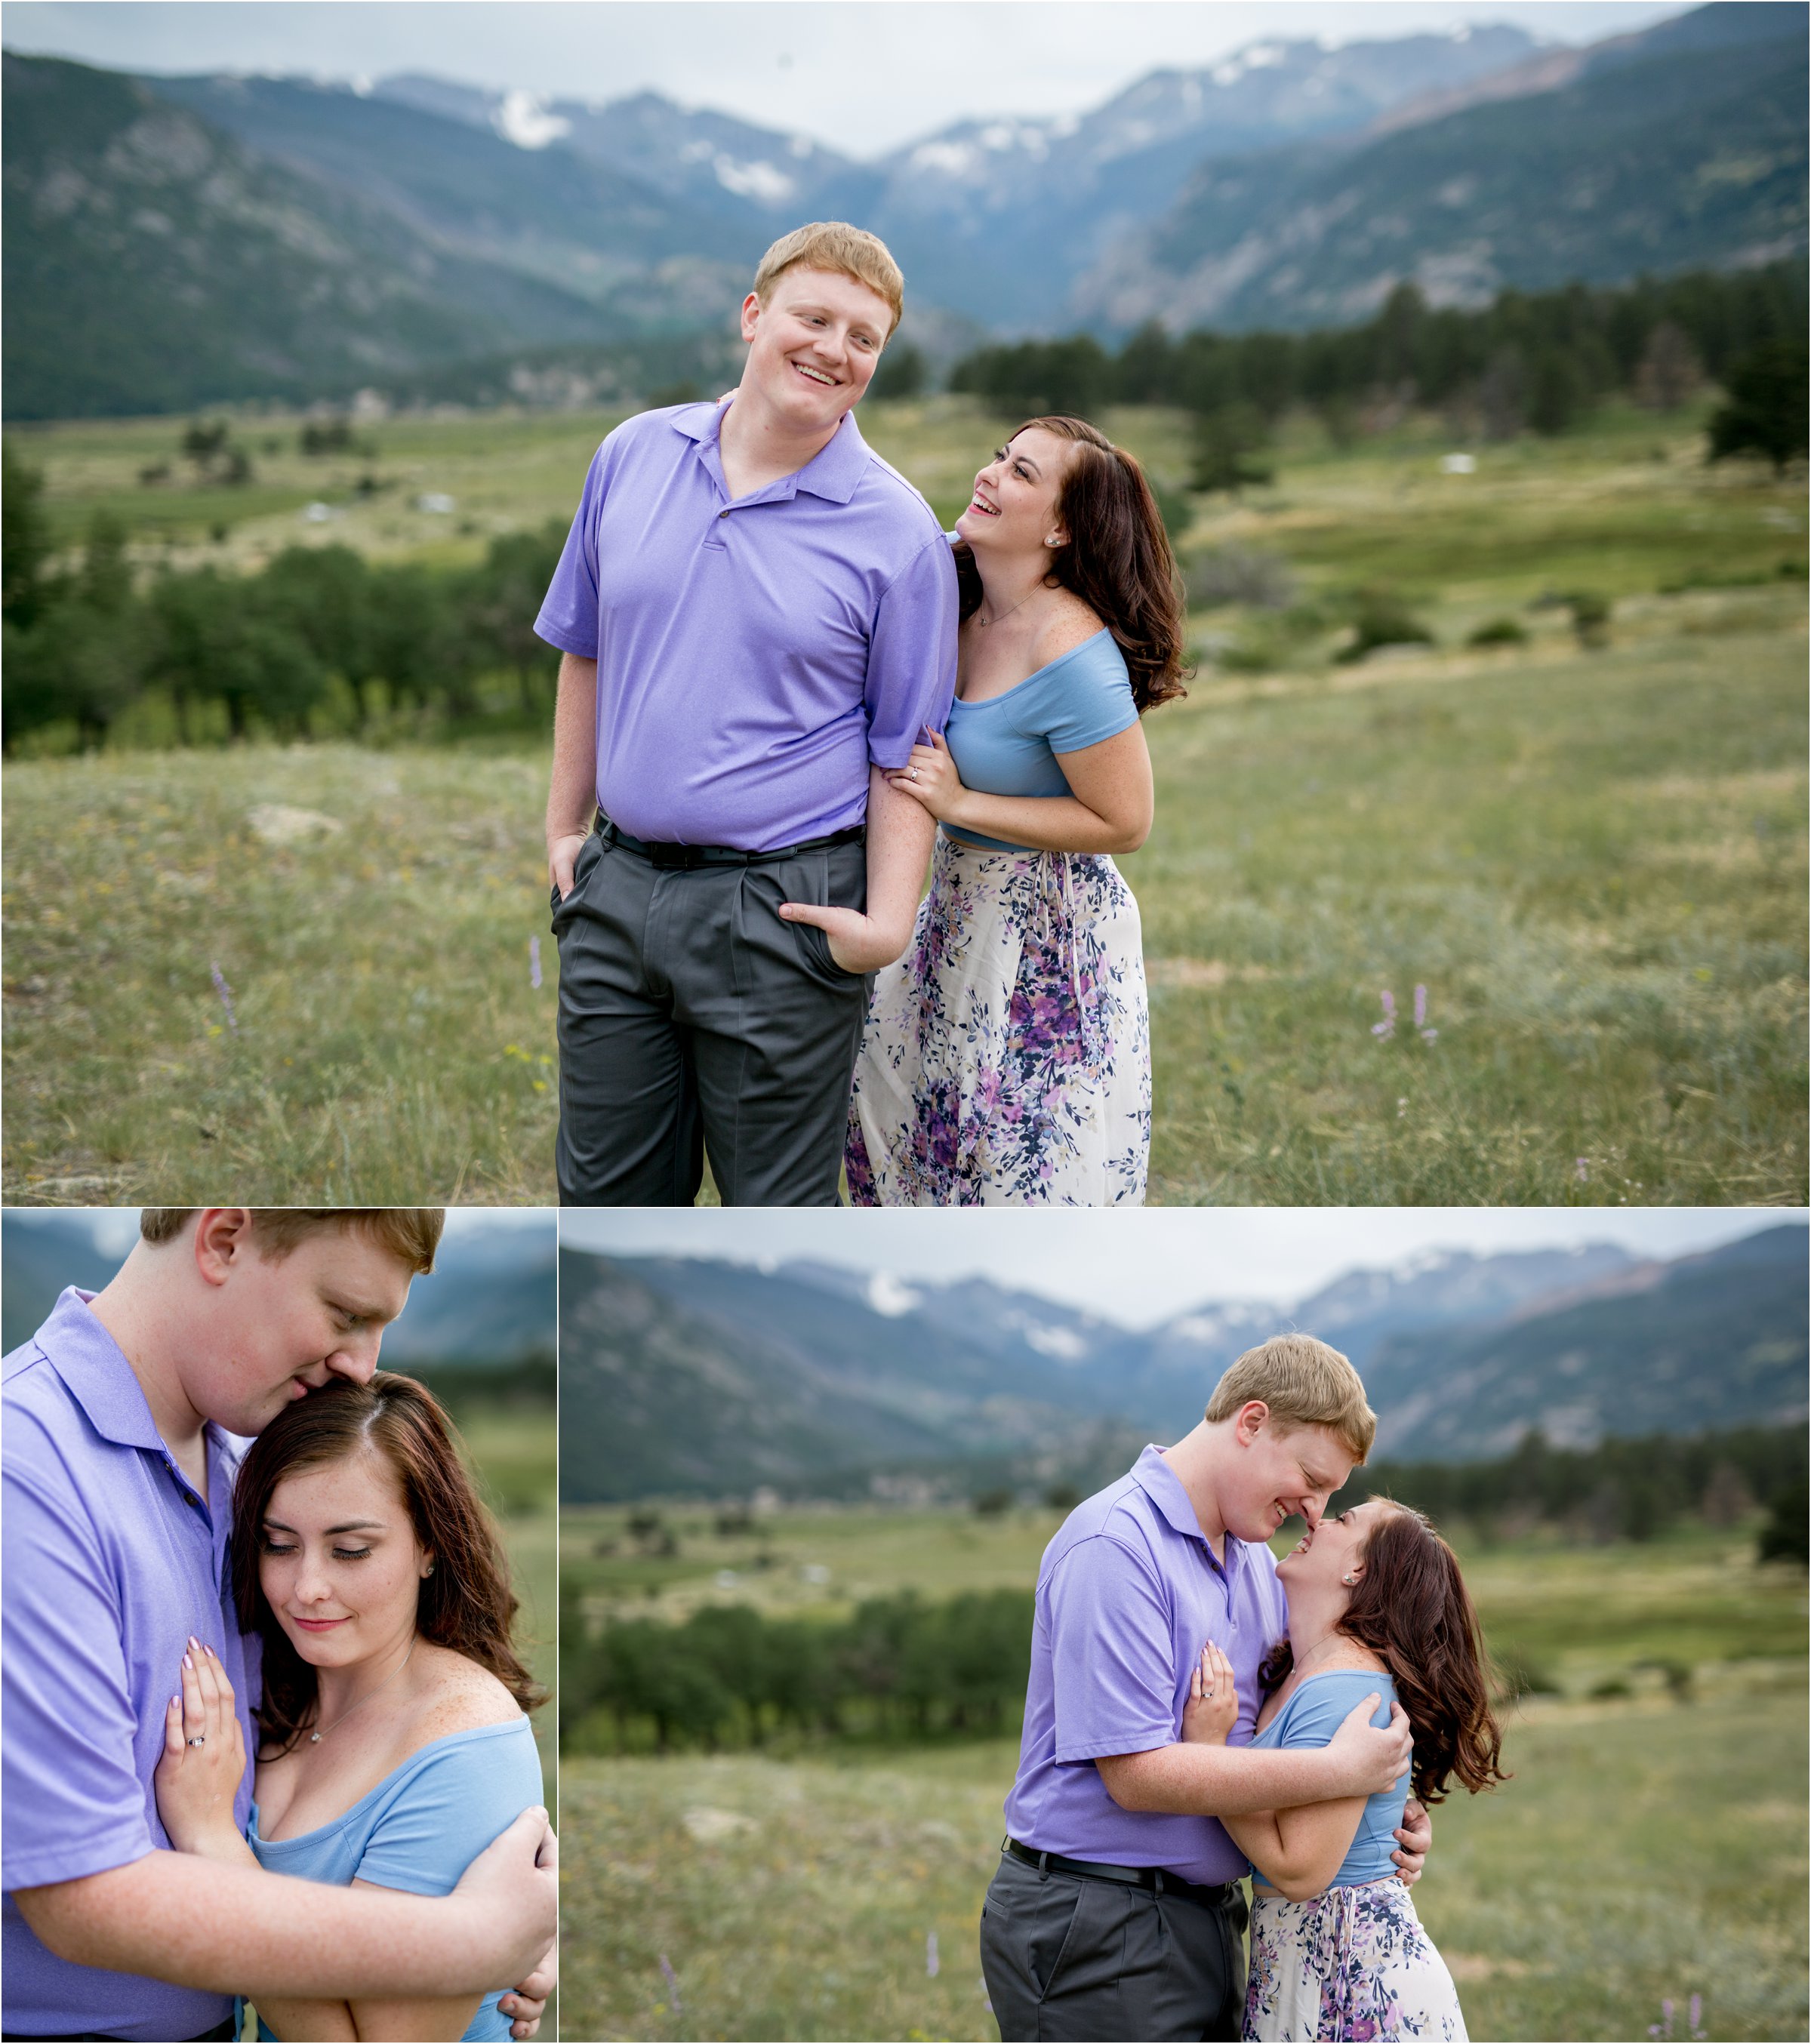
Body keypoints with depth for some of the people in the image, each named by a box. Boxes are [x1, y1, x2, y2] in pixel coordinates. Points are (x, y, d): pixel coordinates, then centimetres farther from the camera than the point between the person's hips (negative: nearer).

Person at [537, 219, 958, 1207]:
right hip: (619, 889, 4)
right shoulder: (633, 457, 4)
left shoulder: (897, 532, -6)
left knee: (777, 1216, 7)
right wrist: (564, 827, 15)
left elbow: (903, 754, -4)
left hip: (780, 911, -4)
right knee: (605, 1196, 14)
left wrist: (887, 921, -14)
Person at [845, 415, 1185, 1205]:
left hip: (1050, 932, -8)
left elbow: (1123, 822, -23)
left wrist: (960, 803, -24)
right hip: (960, 905, 9)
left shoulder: (1071, 655, -28)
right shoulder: (953, 575, -6)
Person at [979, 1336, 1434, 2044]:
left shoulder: (1255, 1560, 12)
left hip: (1206, 1917, 9)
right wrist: (1339, 1772, -22)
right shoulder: (1114, 1546, -19)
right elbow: (1136, 1772, -24)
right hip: (1094, 1927, -9)